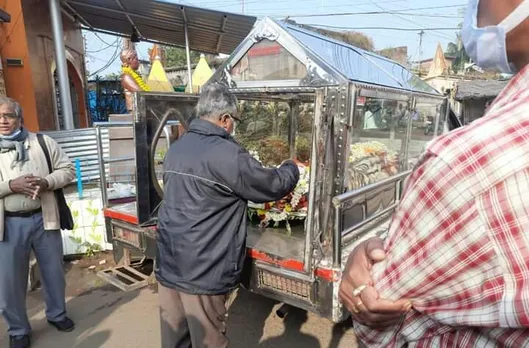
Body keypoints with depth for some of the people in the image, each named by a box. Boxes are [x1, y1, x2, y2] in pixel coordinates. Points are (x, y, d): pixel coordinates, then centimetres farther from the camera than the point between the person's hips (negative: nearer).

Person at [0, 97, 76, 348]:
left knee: (53, 271, 14)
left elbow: (67, 169, 3)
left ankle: (57, 314, 36)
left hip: (43, 218, 1)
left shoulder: (43, 142, 4)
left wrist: (46, 182, -15)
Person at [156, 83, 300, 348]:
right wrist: (291, 168, 13)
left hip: (169, 264, 8)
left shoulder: (176, 148, 7)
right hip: (203, 271, -7)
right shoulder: (226, 154, -19)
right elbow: (274, 185, -9)